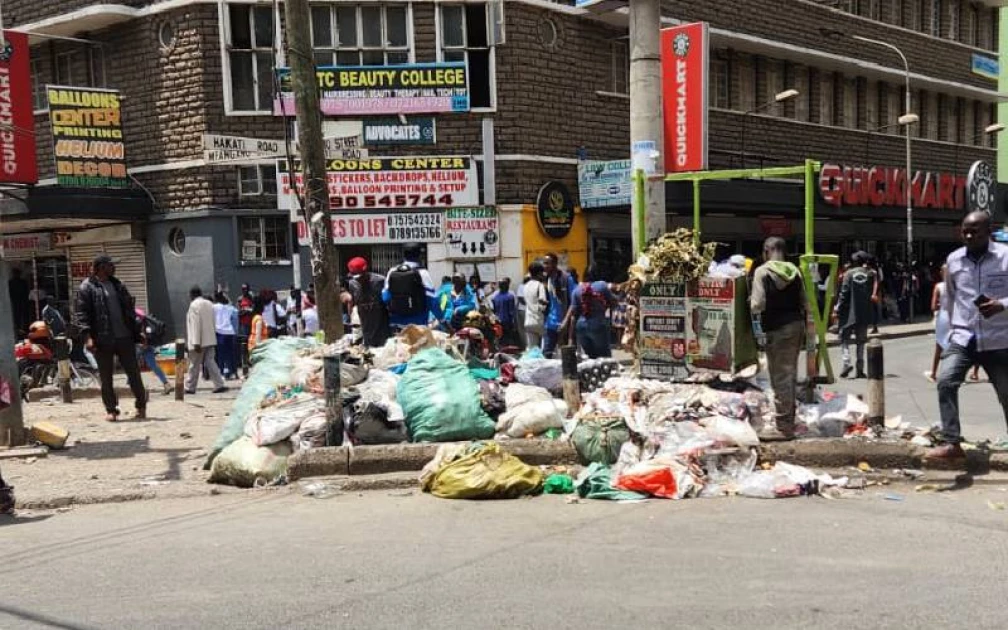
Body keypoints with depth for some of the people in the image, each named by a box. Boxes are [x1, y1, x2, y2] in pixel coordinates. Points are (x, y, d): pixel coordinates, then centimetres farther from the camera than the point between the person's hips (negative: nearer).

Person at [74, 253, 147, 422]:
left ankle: (141, 406, 16)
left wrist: (136, 332, 15)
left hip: (124, 337, 4)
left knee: (133, 372, 5)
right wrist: (87, 336, -19)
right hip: (103, 340, -4)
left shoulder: (118, 285, 14)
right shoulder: (87, 288, -3)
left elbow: (129, 308, 19)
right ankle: (111, 410, 13)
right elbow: (81, 313, -9)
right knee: (106, 377, 4)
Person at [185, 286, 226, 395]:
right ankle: (219, 385, -4)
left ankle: (190, 388, 13)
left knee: (194, 365, 3)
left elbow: (195, 324, -18)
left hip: (199, 341, -7)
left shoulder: (194, 305, -12)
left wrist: (196, 343, -20)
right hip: (210, 340, 7)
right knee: (210, 362, 5)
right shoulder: (209, 304, 12)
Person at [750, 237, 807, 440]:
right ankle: (789, 421, 27)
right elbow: (805, 303, 6)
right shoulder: (794, 271, 6)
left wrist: (751, 303, 5)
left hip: (777, 329, -7)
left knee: (780, 378, -3)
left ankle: (784, 427, 0)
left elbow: (757, 305, -16)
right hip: (797, 325, 7)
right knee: (791, 374, 16)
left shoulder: (762, 271, -10)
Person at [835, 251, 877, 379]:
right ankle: (860, 369, 7)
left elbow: (844, 293, -7)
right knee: (861, 341, 10)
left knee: (844, 338, 7)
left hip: (849, 313, -2)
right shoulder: (870, 274, 0)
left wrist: (838, 308, -3)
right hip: (864, 313, 2)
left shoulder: (849, 274, -5)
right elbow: (873, 294, 1)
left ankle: (846, 362, -13)